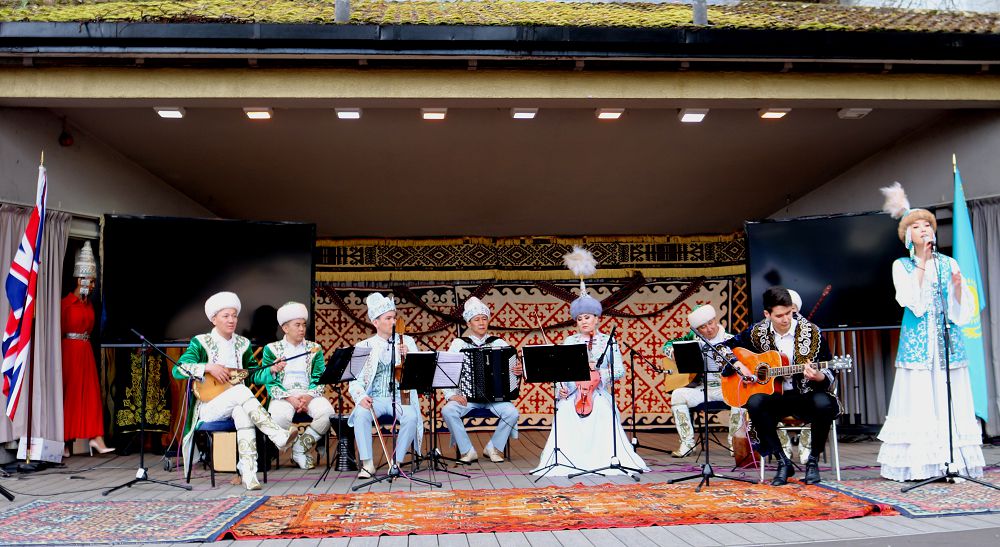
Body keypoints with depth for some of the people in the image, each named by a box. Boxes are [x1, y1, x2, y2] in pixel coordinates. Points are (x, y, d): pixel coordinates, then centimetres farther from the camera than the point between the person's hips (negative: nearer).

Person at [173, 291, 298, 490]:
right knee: (241, 391, -34)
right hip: (207, 407, -3)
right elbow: (178, 369, -11)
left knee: (242, 411, -35)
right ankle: (279, 436, -40)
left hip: (236, 405, 3)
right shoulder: (201, 342, 0)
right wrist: (208, 367, -23)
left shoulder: (243, 344, 12)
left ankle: (248, 471, -43)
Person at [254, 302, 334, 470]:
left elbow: (320, 380, 5)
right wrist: (289, 398, -16)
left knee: (326, 412, -30)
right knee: (279, 416, -35)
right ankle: (303, 451, -9)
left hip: (310, 394, 2)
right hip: (283, 396, -2)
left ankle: (300, 448, -9)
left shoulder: (314, 349, 14)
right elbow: (270, 382, 0)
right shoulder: (271, 349, 10)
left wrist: (308, 397, -15)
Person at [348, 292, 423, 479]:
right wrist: (360, 396, -19)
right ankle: (367, 463, -19)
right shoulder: (364, 347, 9)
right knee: (361, 414, -32)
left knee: (411, 417, -31)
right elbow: (355, 380, 2)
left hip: (400, 397, 0)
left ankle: (396, 462, -16)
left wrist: (408, 357, -15)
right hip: (375, 399, 0)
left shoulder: (406, 342, 11)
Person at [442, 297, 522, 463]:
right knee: (448, 411, -28)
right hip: (466, 396, 0)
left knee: (512, 413, -26)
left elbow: (512, 365, 10)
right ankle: (467, 451, -9)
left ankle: (493, 448, 0)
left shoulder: (498, 343, 10)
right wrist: (451, 395, -12)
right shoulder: (458, 343, 6)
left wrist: (518, 370, -15)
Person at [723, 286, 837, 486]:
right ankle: (783, 462, -17)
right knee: (754, 403, -32)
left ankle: (813, 461, -10)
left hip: (806, 396, -1)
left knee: (824, 404, -34)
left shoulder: (811, 332, -4)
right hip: (775, 397, 1)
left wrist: (818, 377, -26)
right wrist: (737, 365, -10)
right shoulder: (757, 332, 0)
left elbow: (829, 378, -3)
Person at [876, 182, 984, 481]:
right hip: (917, 341, -2)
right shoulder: (901, 265, 6)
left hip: (948, 340, 2)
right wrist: (922, 262, -9)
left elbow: (961, 309, 7)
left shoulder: (949, 263, 10)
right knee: (919, 399, -5)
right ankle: (918, 464, -1)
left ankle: (956, 462, 5)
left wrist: (958, 286, -13)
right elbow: (909, 299, -11)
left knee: (950, 399, 0)